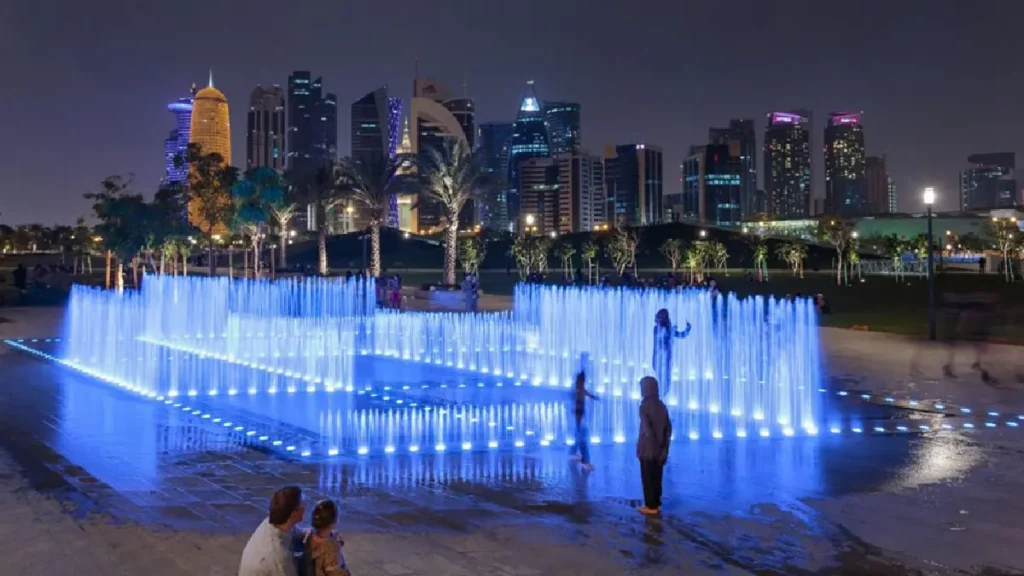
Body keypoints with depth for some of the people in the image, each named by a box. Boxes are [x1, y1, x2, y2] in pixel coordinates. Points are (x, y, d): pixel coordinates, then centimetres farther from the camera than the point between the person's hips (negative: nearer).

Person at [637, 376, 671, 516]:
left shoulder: (644, 406, -16)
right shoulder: (661, 405, 4)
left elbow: (647, 429, -21)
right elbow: (668, 428, 6)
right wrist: (664, 447, 10)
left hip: (647, 449, -6)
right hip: (660, 449, 6)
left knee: (648, 478, 4)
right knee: (657, 477, 15)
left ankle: (651, 507, 8)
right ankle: (656, 504, 21)